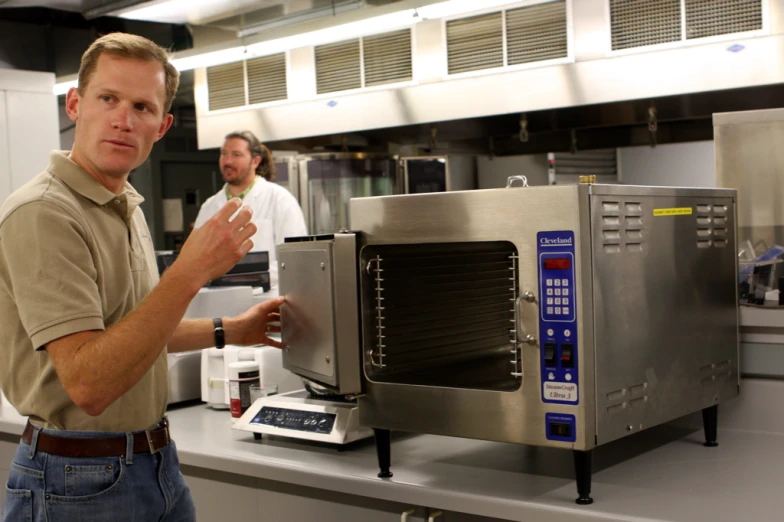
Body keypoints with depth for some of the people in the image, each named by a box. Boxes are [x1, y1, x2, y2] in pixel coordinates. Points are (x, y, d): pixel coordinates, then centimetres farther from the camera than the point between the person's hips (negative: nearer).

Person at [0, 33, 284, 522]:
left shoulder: (127, 208, 8)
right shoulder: (41, 215, -20)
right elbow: (88, 384, -28)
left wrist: (227, 331, 17)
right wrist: (190, 272, -32)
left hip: (157, 459, 8)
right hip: (80, 482, -8)